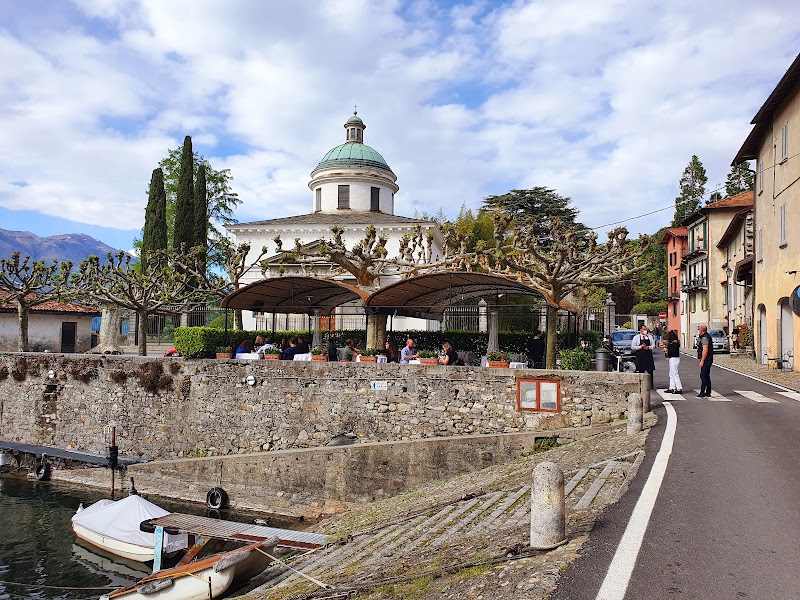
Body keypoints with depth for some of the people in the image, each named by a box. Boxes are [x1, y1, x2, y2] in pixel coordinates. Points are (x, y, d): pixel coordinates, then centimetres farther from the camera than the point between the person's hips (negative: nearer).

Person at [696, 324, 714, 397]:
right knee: (707, 376, 13)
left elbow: (705, 350, -22)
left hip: (706, 360, -11)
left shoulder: (704, 338, -16)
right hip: (708, 360, 11)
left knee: (703, 376, -9)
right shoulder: (707, 336, 17)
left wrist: (702, 361, -21)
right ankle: (708, 393, 16)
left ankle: (702, 393, -10)